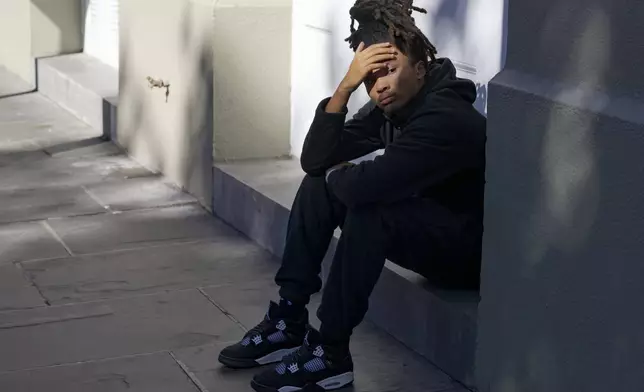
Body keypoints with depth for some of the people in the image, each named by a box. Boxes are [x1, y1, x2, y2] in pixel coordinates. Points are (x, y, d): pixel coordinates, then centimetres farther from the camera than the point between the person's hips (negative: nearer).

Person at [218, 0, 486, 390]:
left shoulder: (446, 118, -28)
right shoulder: (390, 107, 0)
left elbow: (366, 185, -38)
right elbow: (315, 161, -7)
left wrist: (337, 175, -14)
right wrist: (345, 87, -19)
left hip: (469, 251, -9)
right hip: (423, 230, 9)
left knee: (368, 207, -32)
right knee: (318, 186, 1)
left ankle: (331, 353, -21)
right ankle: (289, 322, 0)